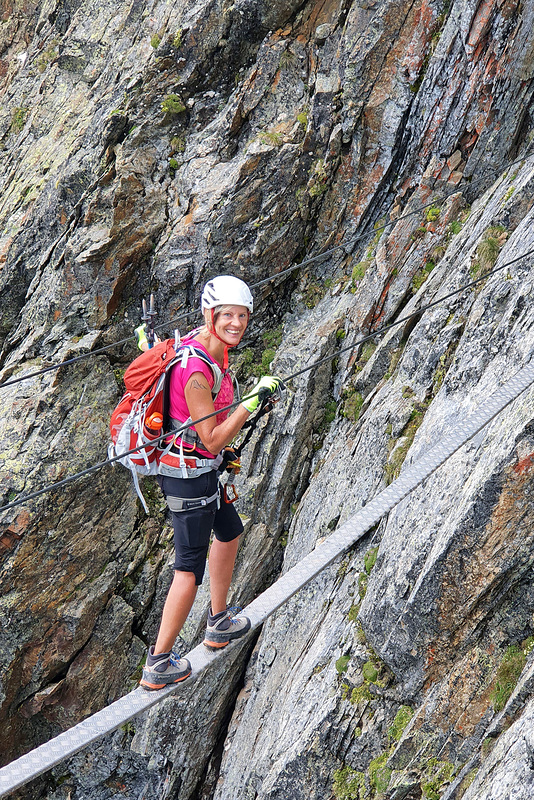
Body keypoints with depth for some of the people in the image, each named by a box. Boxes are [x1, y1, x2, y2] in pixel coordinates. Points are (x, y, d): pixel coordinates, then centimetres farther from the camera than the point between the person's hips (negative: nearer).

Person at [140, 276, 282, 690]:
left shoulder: (203, 344, -1)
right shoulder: (198, 370, -29)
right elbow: (212, 440, -25)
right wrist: (252, 402, -27)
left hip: (199, 466, 11)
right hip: (190, 476, -11)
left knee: (229, 530, 28)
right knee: (190, 570, 1)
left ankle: (219, 624, 44)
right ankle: (158, 665, 14)